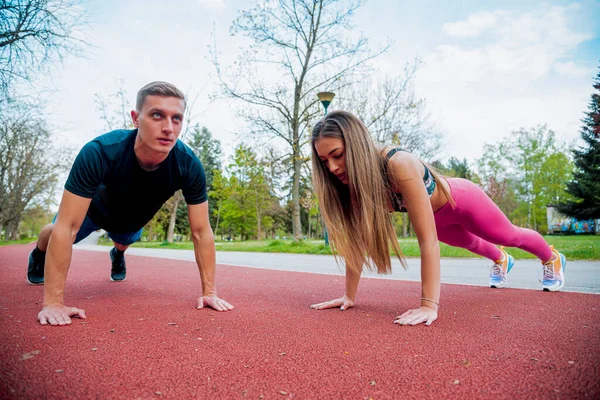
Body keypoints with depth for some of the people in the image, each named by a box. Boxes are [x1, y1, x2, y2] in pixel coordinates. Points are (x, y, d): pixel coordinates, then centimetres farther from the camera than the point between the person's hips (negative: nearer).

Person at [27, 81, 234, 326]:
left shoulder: (189, 166, -39)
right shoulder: (100, 153, -45)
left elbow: (201, 231, -32)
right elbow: (66, 228, -42)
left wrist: (209, 291, -31)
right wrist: (53, 301, -41)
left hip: (133, 219, 3)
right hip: (94, 209, -2)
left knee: (124, 242, 33)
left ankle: (118, 255, 69)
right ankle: (39, 255, 57)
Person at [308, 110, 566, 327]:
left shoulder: (399, 166, -46)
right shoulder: (353, 180, -27)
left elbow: (427, 240, -46)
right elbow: (357, 240, -21)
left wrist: (429, 306, -47)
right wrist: (349, 295, -21)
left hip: (461, 199, -5)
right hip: (437, 216, 6)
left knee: (509, 236, 23)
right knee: (470, 243, 35)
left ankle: (552, 258, 58)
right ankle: (501, 259, 70)